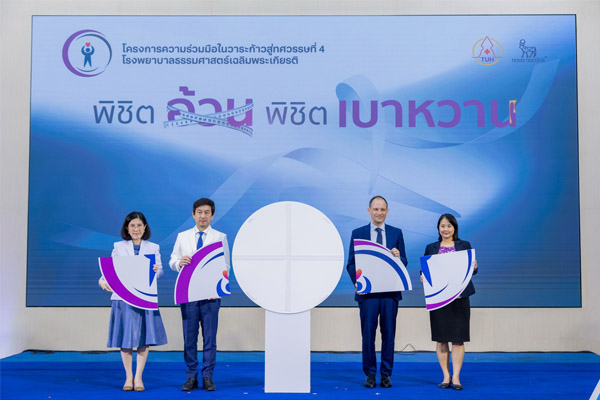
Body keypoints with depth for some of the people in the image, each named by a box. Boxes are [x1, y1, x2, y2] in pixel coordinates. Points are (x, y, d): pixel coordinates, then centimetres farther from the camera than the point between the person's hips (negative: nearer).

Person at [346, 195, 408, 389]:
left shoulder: (396, 233, 9)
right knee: (368, 334, 2)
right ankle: (370, 374, 13)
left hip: (390, 291, 1)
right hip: (367, 291, -1)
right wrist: (357, 282, -10)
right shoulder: (358, 233, 6)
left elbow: (404, 263, 8)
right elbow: (351, 263, 4)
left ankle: (386, 374, 15)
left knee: (388, 333, 5)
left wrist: (398, 257, -14)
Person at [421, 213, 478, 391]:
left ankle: (456, 377, 4)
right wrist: (423, 277, -12)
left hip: (459, 297, -1)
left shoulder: (464, 245, 7)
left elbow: (472, 270, 6)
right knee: (441, 339, 3)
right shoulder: (431, 248, 9)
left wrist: (474, 267, -15)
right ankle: (446, 376, 12)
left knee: (458, 339, -1)